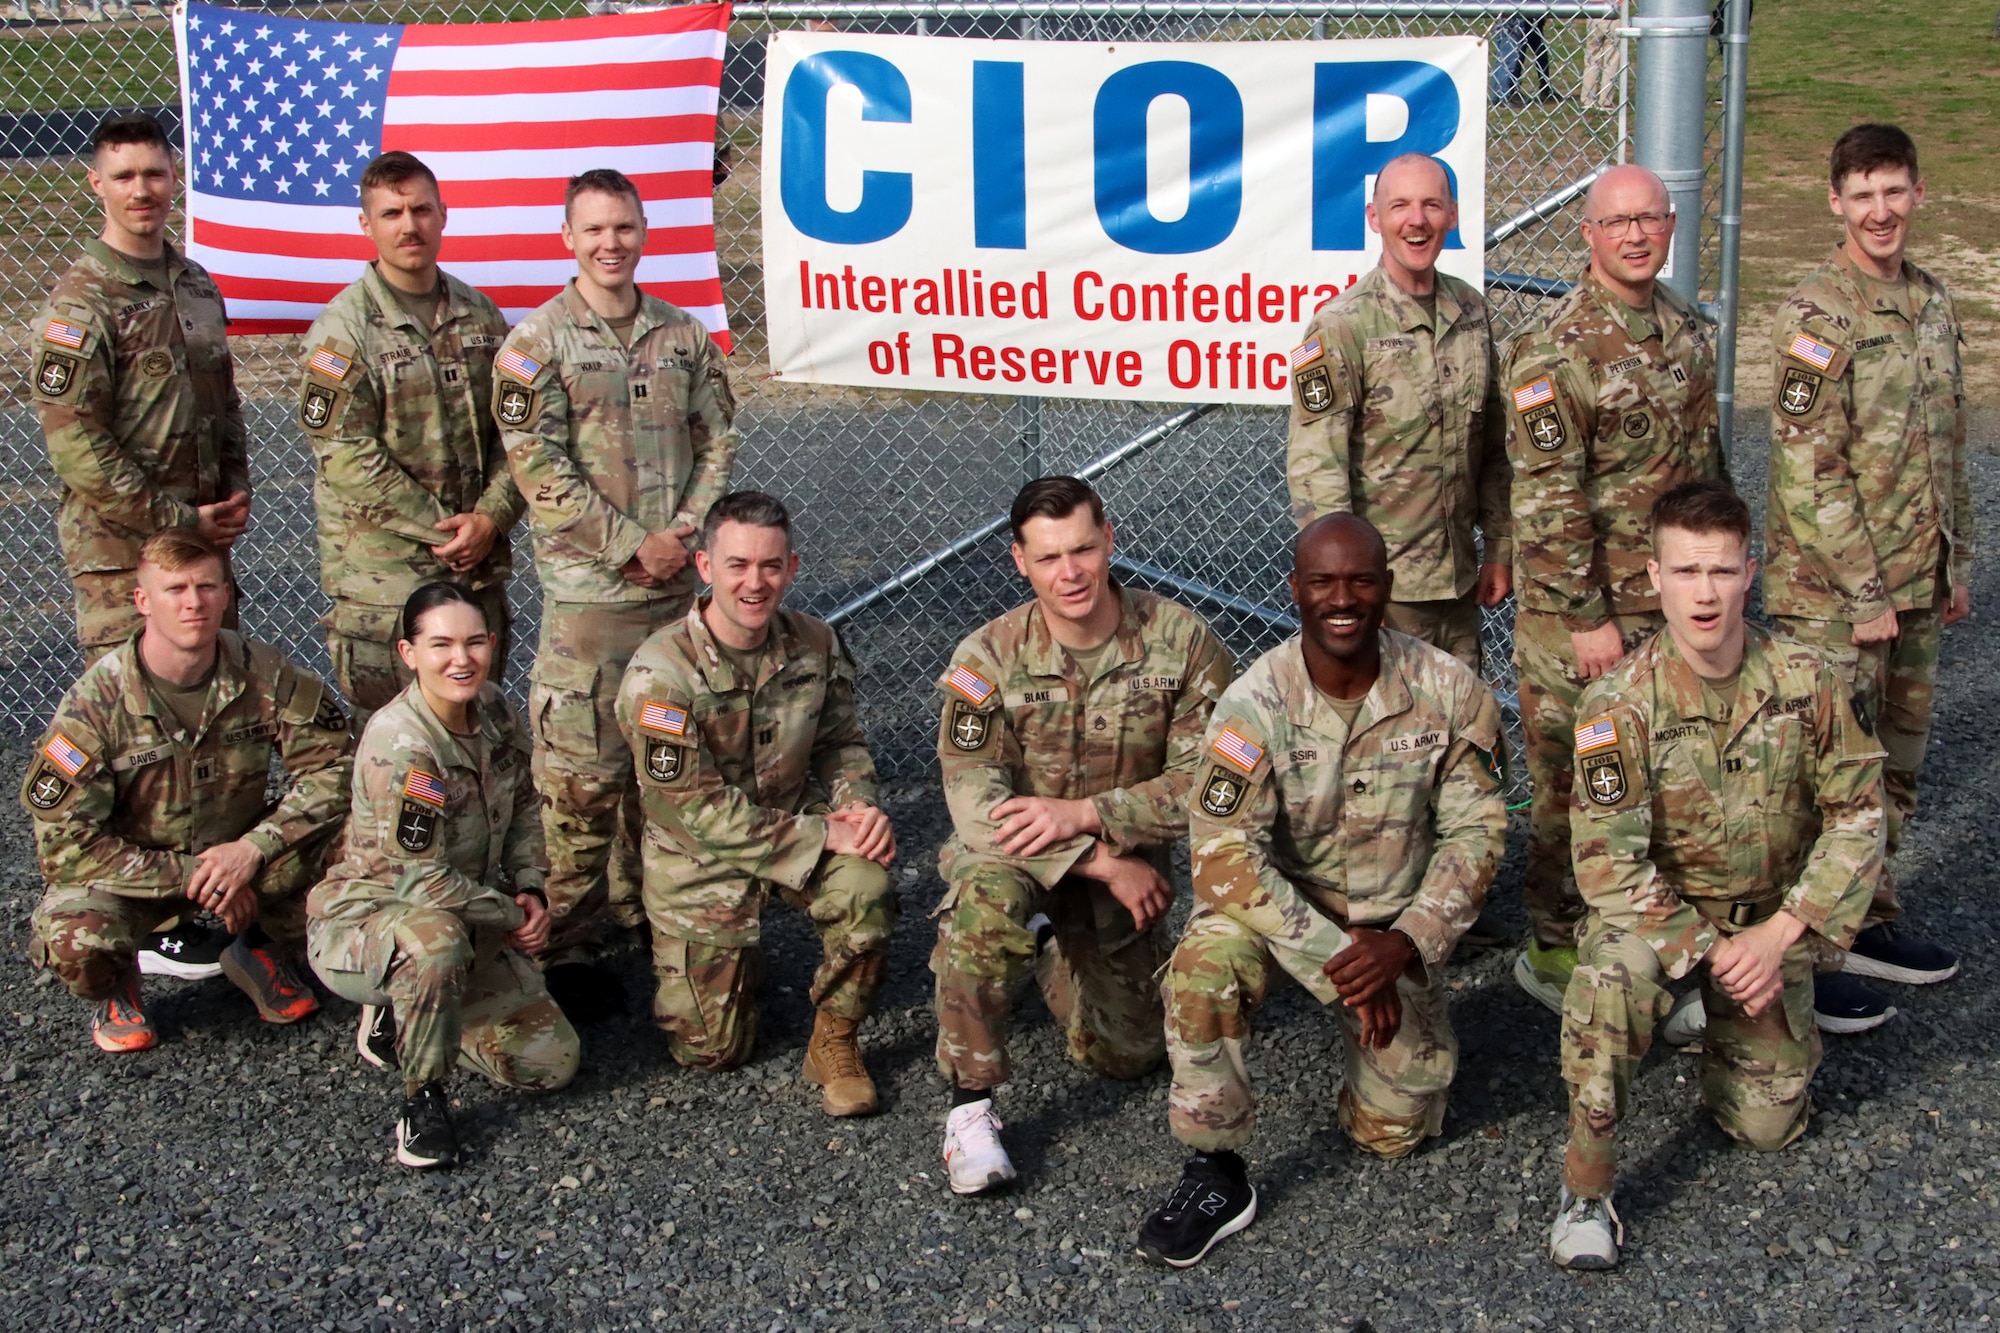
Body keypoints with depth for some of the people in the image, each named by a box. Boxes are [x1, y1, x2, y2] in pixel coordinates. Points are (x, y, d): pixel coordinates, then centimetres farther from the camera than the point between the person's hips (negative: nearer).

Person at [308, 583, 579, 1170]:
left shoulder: (493, 708, -4)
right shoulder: (398, 745, -27)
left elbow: (525, 806, 12)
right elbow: (420, 880, -25)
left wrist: (531, 889, -3)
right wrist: (511, 917, -13)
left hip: (468, 923, 7)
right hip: (364, 919, -7)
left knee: (553, 1061, -4)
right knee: (438, 936, -43)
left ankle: (403, 1018, 18)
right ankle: (423, 1097, -19)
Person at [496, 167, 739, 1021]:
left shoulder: (684, 335, 10)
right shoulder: (536, 344, -4)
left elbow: (717, 441, 10)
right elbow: (539, 468, -10)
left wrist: (684, 533, -6)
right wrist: (633, 545, -14)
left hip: (676, 584, 5)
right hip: (587, 591, -5)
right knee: (582, 775, -4)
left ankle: (644, 908, 29)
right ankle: (569, 943, 5)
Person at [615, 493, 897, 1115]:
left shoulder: (816, 645, -8)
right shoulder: (660, 672, -24)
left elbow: (841, 743, 6)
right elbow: (695, 809, -23)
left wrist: (859, 806, -18)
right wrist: (824, 836, -26)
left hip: (796, 822, 3)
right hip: (698, 855, -2)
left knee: (866, 889, -32)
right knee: (712, 1050, 2)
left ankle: (834, 1041, -6)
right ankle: (736, 965, 37)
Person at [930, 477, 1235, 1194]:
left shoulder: (1180, 640, -15)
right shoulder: (988, 657, -17)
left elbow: (1209, 779, -17)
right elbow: (973, 799, -21)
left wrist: (1085, 814, -28)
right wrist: (1104, 863, -28)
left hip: (1127, 868, 2)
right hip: (1014, 853, -2)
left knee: (1125, 1054, 7)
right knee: (987, 899, -38)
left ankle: (1054, 950, 39)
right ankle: (970, 1100, -21)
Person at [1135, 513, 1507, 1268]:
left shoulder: (1450, 693, -14)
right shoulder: (1255, 705, -20)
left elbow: (1475, 830, -9)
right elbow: (1224, 855, -25)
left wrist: (1405, 944, -24)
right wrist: (1337, 959, -30)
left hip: (1395, 928, 2)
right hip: (1280, 905, -2)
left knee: (1394, 1132, 1)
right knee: (1205, 961, -35)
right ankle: (1216, 1175, -19)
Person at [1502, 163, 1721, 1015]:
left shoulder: (1685, 328, 9)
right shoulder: (1556, 351, -17)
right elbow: (1546, 500, -19)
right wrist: (1586, 618, -19)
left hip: (1675, 598, 7)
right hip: (1587, 609, -7)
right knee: (1573, 783, 3)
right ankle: (1555, 950, 17)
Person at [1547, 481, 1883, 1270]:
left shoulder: (1807, 681, -13)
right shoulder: (1621, 703, -21)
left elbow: (1858, 815, -7)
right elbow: (1607, 861, -20)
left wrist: (1777, 935, -17)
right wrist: (1712, 951, -25)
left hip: (1771, 916, 3)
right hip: (1657, 909, -3)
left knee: (1769, 1126, 1)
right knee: (1611, 976, -37)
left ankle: (1723, 1022, 35)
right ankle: (1586, 1189, -21)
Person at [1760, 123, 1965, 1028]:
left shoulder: (1933, 303, 10)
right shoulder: (1816, 316, -14)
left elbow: (1947, 448, 17)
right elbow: (1810, 474, -17)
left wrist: (1956, 564, 15)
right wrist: (1866, 594, -16)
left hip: (1914, 586, 8)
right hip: (1830, 591, -7)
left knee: (1894, 764, 16)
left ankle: (1867, 920, 31)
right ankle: (1804, 957, 8)